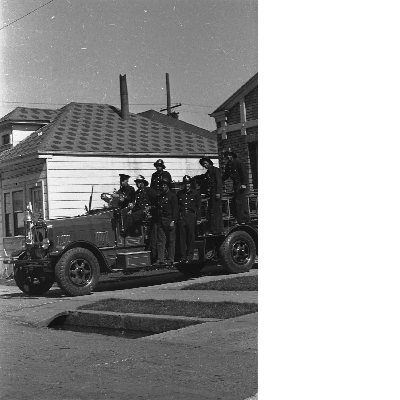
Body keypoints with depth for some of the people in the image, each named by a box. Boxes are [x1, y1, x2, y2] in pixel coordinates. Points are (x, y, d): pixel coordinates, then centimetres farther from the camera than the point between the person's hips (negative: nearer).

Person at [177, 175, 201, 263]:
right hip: (181, 216, 2)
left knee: (191, 236, -2)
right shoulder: (179, 193, 13)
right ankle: (183, 256, 2)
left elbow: (198, 207, 6)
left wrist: (198, 218, -1)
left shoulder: (195, 193, 7)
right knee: (182, 237, -1)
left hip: (191, 216, -2)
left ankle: (189, 256, 4)